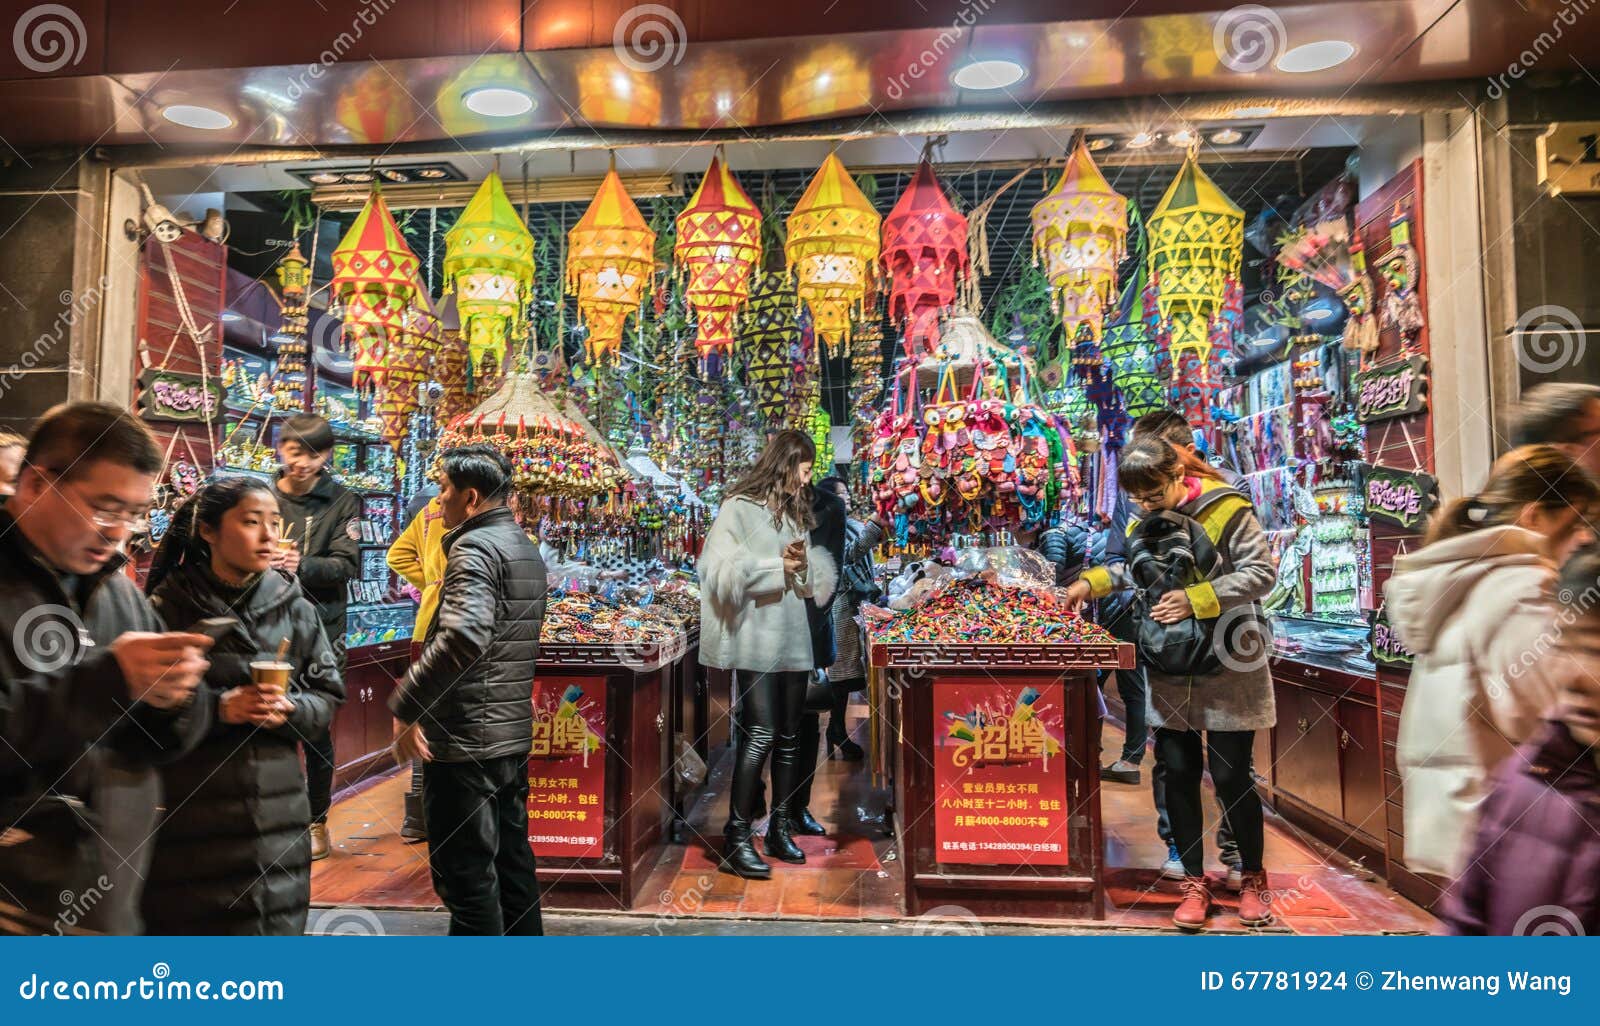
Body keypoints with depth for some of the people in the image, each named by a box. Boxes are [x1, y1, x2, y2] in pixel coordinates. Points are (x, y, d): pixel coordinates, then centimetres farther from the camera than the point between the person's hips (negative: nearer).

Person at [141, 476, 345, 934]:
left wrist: (290, 709, -11)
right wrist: (218, 708, -18)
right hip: (190, 820, -2)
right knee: (193, 924, 6)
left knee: (278, 922, 6)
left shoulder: (295, 609, 5)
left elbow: (328, 696, 8)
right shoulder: (167, 609, -4)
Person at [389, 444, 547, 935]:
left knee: (464, 872, 2)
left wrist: (405, 704, -22)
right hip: (513, 732, 9)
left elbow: (464, 635, -31)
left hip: (465, 740, -9)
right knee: (511, 858, 19)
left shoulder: (474, 547, -15)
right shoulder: (525, 548, 13)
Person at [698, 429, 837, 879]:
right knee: (760, 734, -13)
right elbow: (719, 569, -15)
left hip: (794, 638, 7)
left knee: (789, 736, 10)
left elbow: (818, 576, 17)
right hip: (756, 639, -7)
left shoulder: (796, 512, 16)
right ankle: (736, 839, -5)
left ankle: (780, 828, 22)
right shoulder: (739, 508, -4)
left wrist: (804, 564, -5)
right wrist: (777, 565, -14)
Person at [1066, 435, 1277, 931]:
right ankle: (1195, 883, 22)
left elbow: (1261, 572, -13)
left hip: (1226, 668, -4)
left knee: (1230, 775, 2)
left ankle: (1253, 877, 26)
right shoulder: (1142, 522, 6)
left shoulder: (1228, 510, -11)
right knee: (1178, 773, 7)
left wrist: (1196, 599, -23)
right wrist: (1091, 582, 2)